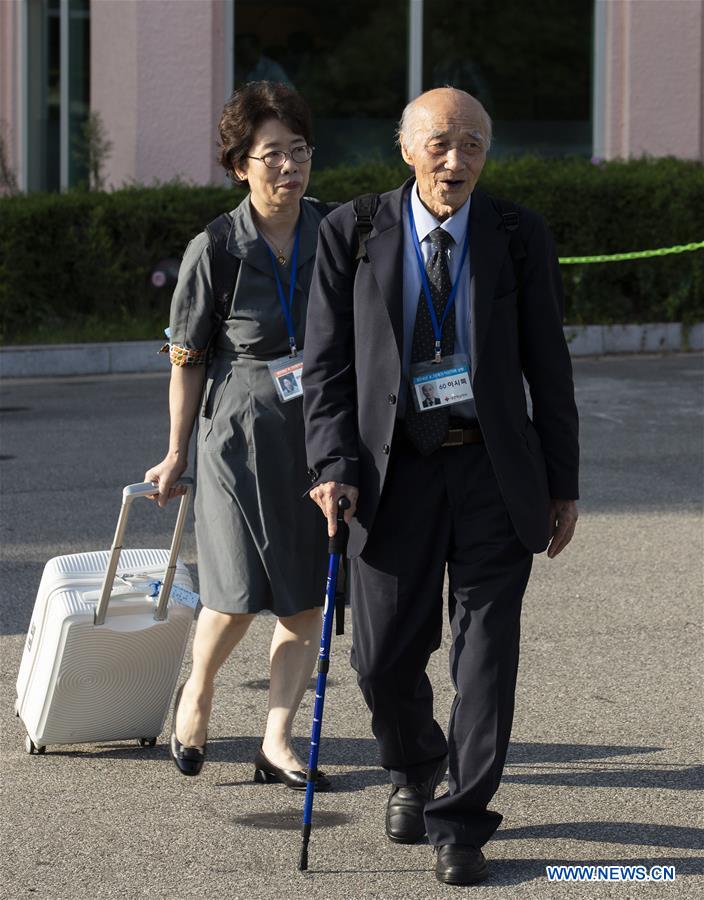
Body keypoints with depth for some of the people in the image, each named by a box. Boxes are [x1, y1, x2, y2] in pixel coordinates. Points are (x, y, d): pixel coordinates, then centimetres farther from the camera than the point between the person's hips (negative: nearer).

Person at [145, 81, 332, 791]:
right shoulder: (215, 251, -7)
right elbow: (188, 361, 1)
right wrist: (177, 454, 4)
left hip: (323, 428, 3)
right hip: (242, 430, -3)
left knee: (307, 598, 3)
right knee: (241, 593, -6)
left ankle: (277, 743, 13)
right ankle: (196, 692, 24)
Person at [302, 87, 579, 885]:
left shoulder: (518, 236, 0)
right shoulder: (351, 234, -1)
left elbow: (548, 368, 4)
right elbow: (327, 364, 1)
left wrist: (563, 485, 3)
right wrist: (334, 469, -10)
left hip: (495, 470, 0)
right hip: (395, 469, 0)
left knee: (485, 653, -1)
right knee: (384, 655, 3)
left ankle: (460, 822, 9)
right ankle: (413, 771, 34)